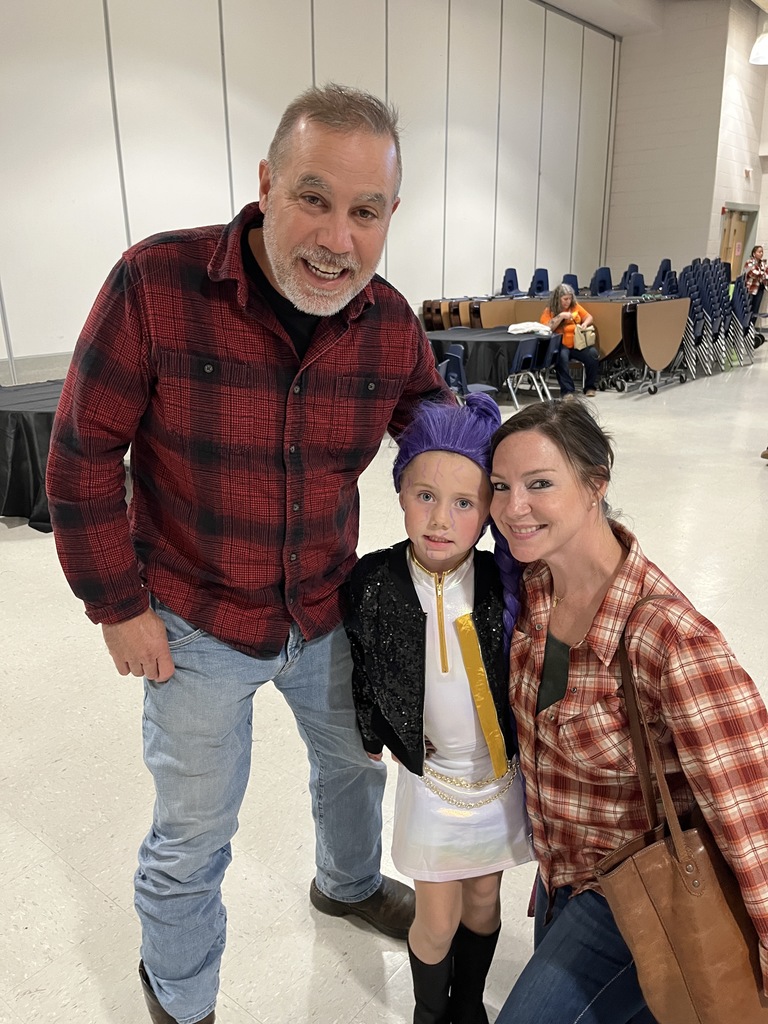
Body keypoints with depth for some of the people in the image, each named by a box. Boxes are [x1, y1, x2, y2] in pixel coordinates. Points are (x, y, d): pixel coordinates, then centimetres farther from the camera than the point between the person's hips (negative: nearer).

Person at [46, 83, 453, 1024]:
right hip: (196, 626, -3)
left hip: (327, 611, 4)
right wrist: (117, 605, -11)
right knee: (192, 840, 14)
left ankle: (349, 883, 62)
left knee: (355, 763, 27)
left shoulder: (391, 324, -11)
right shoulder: (155, 284, -23)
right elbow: (84, 453, -15)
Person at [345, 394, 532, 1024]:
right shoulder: (375, 582, -19)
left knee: (482, 904, 22)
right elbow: (364, 666, -2)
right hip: (430, 778, -1)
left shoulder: (505, 583, -18)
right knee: (437, 921, 13)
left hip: (501, 776, 1)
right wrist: (373, 734, 8)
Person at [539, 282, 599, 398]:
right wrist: (561, 316, -16)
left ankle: (590, 387, -7)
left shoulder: (575, 307, 14)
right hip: (561, 345, -3)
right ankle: (567, 391, -31)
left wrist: (585, 323, -3)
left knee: (593, 353, -24)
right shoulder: (549, 311, 3)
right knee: (561, 356, -38)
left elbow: (589, 317, 20)